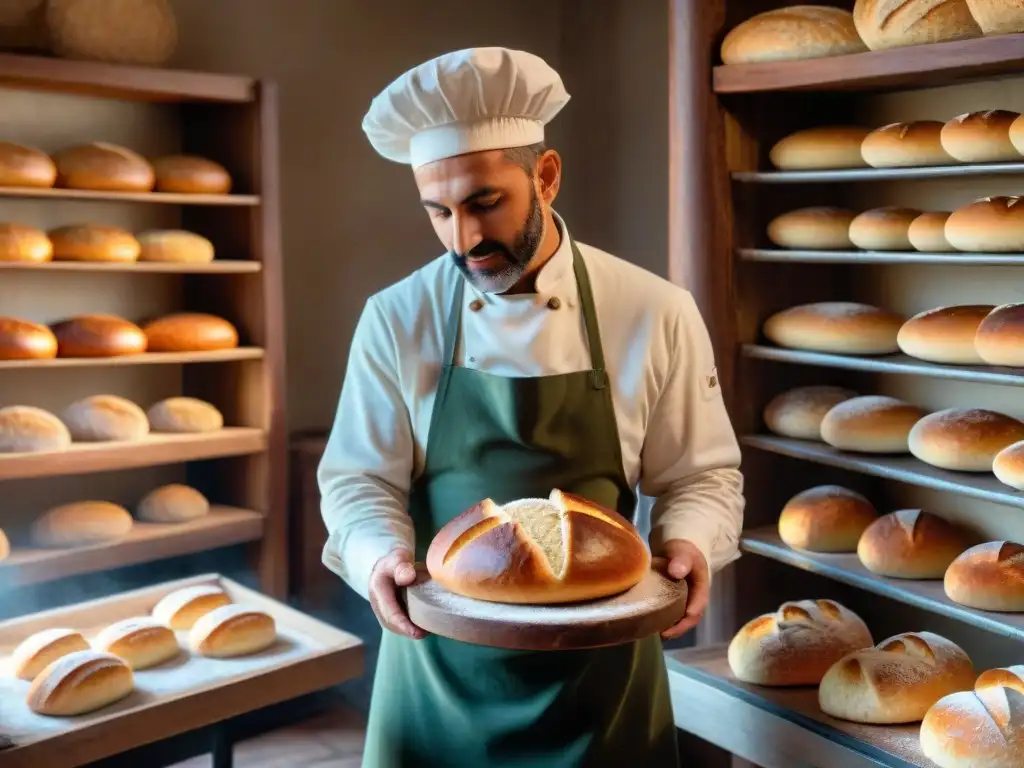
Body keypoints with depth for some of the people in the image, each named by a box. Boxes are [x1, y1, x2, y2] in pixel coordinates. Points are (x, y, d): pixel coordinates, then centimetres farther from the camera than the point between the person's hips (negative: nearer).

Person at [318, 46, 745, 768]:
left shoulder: (657, 314, -6)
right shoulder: (397, 319, -4)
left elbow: (702, 475, 2)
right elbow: (360, 481, -1)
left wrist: (687, 544, -18)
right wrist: (382, 557, -21)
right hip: (438, 659, 1)